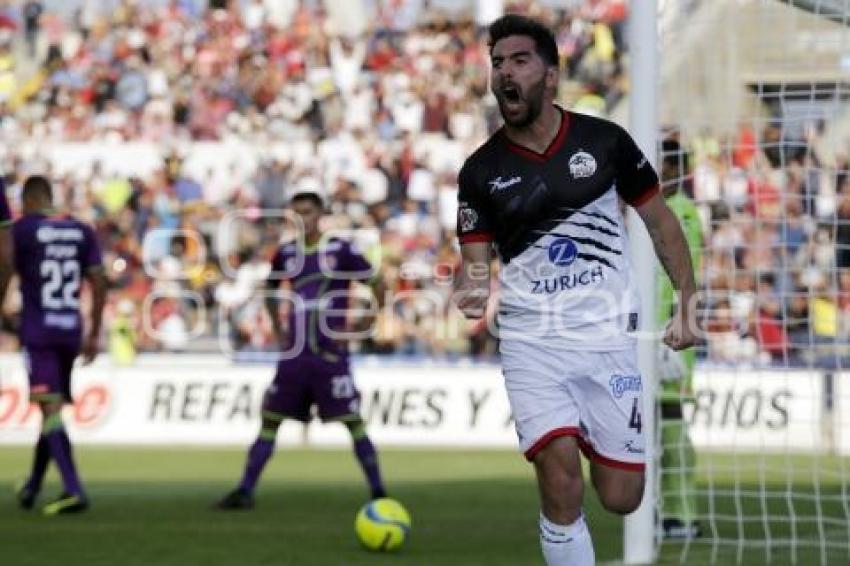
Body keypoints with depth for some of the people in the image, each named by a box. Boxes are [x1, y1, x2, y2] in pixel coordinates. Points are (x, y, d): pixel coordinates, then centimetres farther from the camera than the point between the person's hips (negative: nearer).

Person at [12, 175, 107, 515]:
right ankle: (31, 487, 28)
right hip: (70, 333, 5)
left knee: (50, 409, -10)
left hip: (37, 332, -5)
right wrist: (94, 335, 16)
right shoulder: (82, 232, 9)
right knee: (53, 408, 16)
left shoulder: (22, 229, -5)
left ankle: (74, 490, -23)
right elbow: (99, 284, 9)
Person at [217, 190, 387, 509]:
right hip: (295, 352, 4)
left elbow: (377, 284, 1)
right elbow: (271, 290, 27)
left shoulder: (340, 251, -4)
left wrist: (365, 324, -5)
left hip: (331, 352, -4)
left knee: (353, 422, -6)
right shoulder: (286, 254, 9)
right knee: (270, 420, 3)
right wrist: (277, 328, 15)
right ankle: (245, 491, 8)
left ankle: (378, 493, 0)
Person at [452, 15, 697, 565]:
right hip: (532, 340, 0)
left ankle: (595, 438, 37)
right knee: (562, 488, -19)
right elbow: (475, 261, -1)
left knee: (621, 499, 2)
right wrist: (470, 291, -25)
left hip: (609, 335, 1)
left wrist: (688, 303, 4)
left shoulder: (605, 141, -2)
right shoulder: (480, 171, -2)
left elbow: (660, 219, 9)